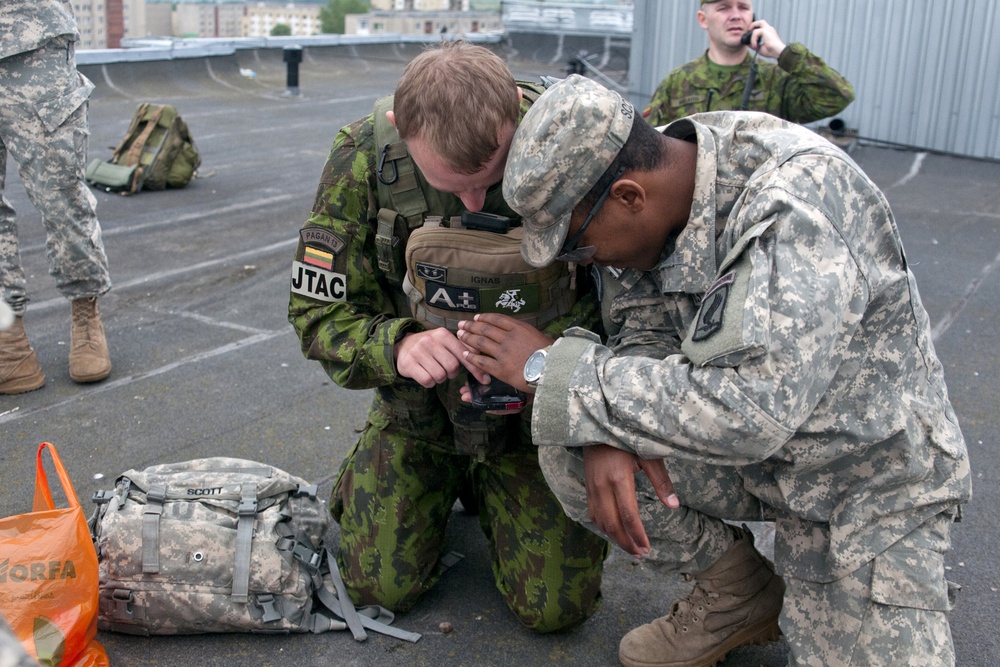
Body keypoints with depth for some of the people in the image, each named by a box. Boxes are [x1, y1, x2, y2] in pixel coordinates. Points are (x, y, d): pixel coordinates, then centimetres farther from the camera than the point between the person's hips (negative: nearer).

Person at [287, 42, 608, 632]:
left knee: (555, 606, -1)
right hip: (418, 404, 1)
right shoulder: (364, 159, -22)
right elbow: (319, 312, -15)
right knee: (380, 588, 1)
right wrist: (396, 346, -36)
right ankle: (448, 482, 31)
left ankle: (488, 489, 29)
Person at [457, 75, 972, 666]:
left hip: (871, 472, -6)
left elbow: (752, 412, -38)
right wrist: (609, 433, -23)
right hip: (757, 450, 6)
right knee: (568, 451, -12)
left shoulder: (798, 202, -32)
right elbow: (646, 329, -1)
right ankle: (741, 598, 8)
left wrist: (552, 367, -30)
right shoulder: (657, 193, -9)